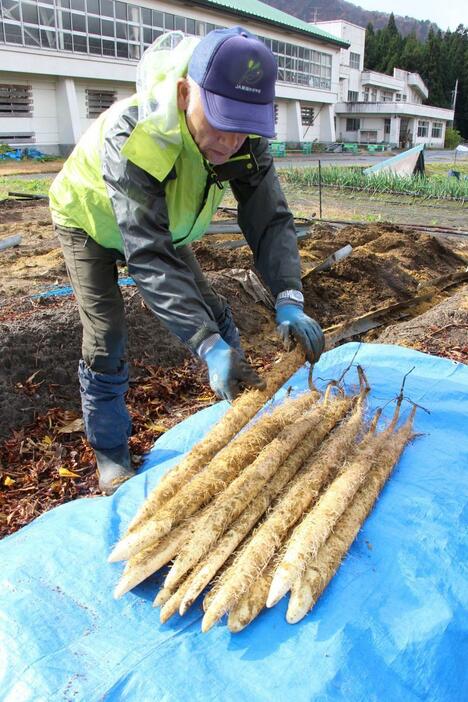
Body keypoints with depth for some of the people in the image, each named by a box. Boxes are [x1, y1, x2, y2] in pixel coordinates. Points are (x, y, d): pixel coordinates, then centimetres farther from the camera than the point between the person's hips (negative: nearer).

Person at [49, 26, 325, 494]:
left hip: (162, 223, 5)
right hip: (91, 223, -4)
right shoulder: (130, 136, -43)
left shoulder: (246, 138, -26)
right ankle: (111, 456, 10)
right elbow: (148, 259, -48)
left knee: (211, 311, 4)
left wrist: (289, 301, -43)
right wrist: (207, 346, -56)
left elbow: (270, 220, -26)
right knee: (105, 343, -11)